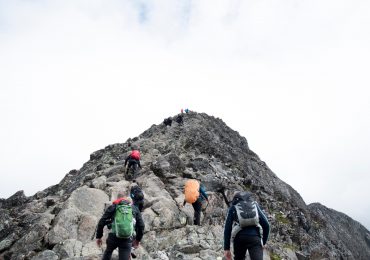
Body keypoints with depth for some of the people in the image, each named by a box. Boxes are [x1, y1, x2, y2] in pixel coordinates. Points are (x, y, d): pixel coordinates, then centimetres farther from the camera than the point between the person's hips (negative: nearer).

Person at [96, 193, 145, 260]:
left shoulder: (112, 207, 10)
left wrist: (98, 237, 14)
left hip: (113, 237, 1)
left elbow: (101, 222, 4)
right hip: (127, 239, 0)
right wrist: (138, 239, 22)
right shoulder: (134, 208, 15)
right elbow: (141, 225, 11)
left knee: (108, 252, 31)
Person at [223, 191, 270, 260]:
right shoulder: (255, 205, 23)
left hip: (240, 238, 0)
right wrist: (263, 242, 25)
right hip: (255, 237, 0)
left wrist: (226, 248, 9)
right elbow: (266, 225, 15)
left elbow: (227, 229, 8)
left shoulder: (233, 207, 18)